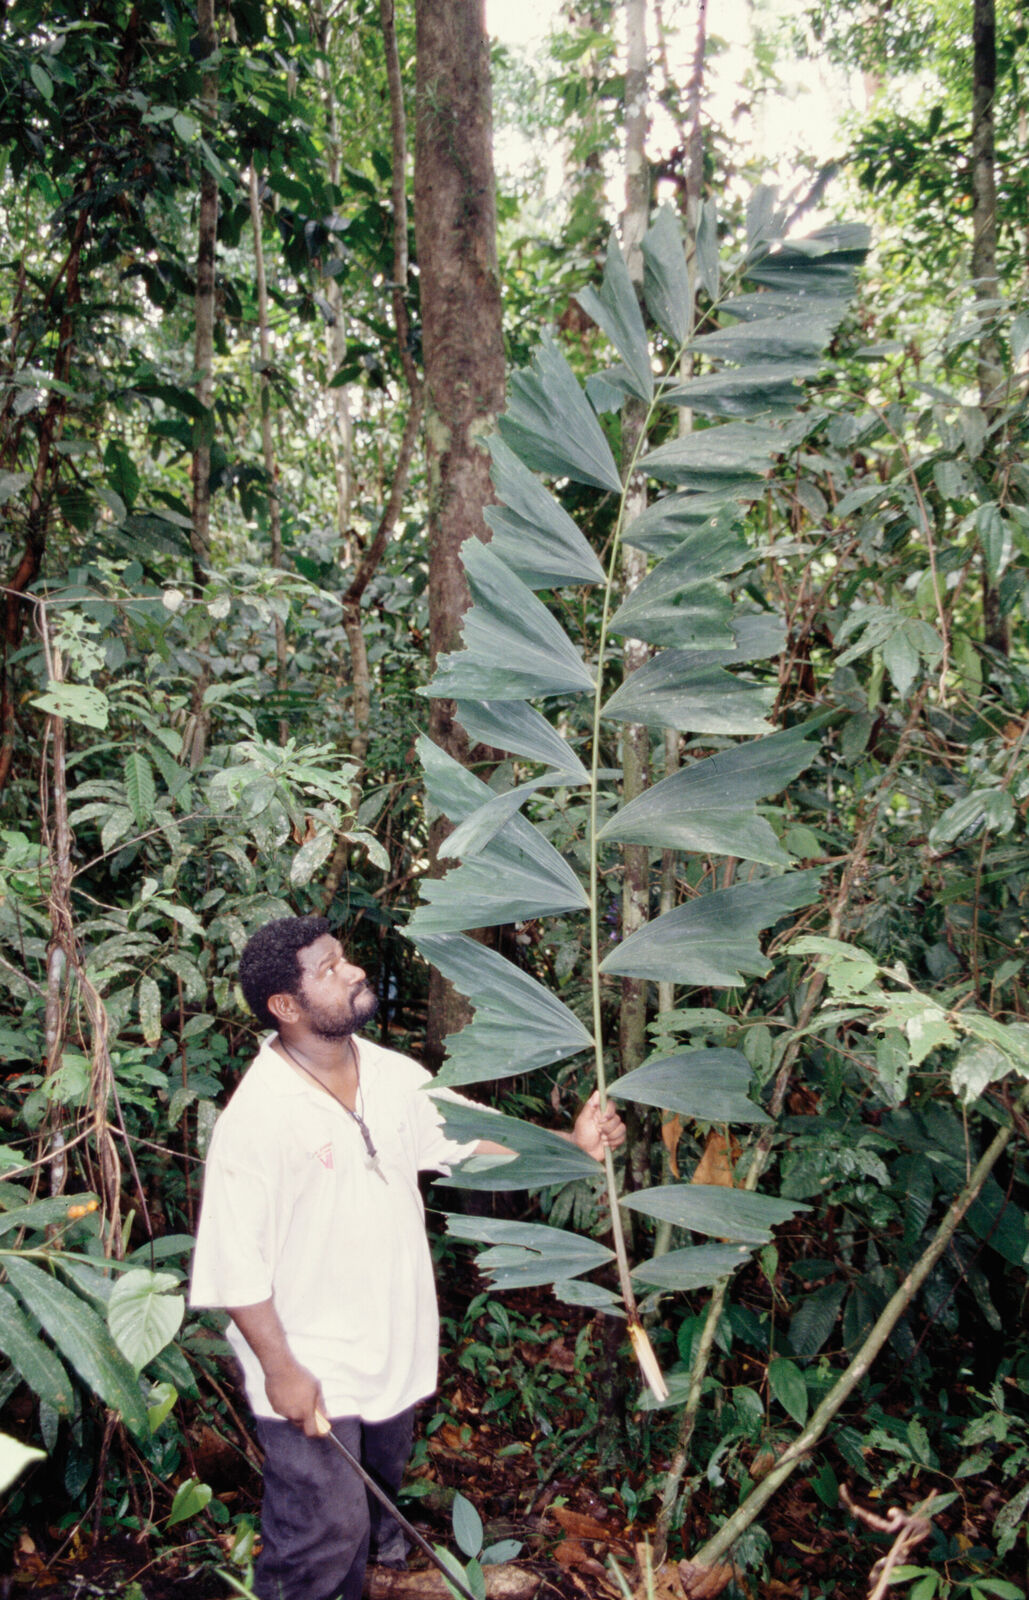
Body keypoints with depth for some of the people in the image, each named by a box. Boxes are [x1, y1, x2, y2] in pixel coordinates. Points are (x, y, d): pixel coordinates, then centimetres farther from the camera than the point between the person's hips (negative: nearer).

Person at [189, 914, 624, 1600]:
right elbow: (234, 1262, -21)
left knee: (378, 1487, 27)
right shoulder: (258, 1115, -25)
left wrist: (569, 1145, -12)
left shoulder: (393, 1076, -4)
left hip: (393, 1343, 7)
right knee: (325, 1529, 4)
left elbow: (475, 1138, 2)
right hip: (309, 1367, -7)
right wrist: (280, 1369, -18)